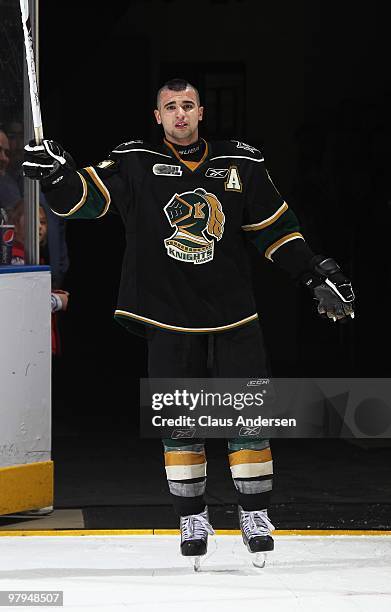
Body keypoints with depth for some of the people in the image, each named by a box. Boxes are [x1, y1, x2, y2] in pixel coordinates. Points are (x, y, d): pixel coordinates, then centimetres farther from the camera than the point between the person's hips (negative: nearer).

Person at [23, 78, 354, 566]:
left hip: (233, 315, 1)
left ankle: (255, 515, 11)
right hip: (169, 319, -1)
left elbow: (276, 228, 9)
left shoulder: (241, 164, 3)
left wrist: (318, 276, 3)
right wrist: (54, 173, -30)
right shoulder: (134, 165, -1)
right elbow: (82, 198, -9)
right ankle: (192, 519, 14)